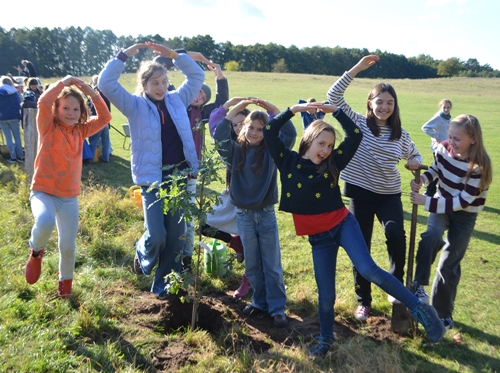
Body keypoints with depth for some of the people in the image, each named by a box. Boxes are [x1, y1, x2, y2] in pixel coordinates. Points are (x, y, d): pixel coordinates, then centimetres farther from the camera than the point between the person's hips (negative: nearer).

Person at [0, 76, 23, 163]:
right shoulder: (14, 92, -3)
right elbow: (18, 104, -2)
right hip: (13, 117, -1)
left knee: (8, 137, 6)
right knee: (17, 137, 7)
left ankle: (13, 157, 4)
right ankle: (20, 156, 6)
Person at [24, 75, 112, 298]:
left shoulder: (80, 131, 5)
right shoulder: (48, 128, -7)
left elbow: (105, 118, 0)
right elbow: (43, 103, -25)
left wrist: (91, 93, -8)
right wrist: (63, 82, -15)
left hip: (70, 197, 4)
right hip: (43, 192, -4)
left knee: (68, 246, 8)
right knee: (45, 222, -36)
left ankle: (65, 282, 38)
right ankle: (36, 252, 0)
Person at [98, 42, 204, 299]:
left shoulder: (177, 100, 9)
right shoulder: (135, 105, 0)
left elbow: (197, 76, 13)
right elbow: (106, 84, -9)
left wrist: (174, 55, 5)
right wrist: (124, 55, -10)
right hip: (152, 178, -3)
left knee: (176, 235, 8)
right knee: (156, 235, -9)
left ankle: (163, 283, 25)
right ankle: (142, 254, 29)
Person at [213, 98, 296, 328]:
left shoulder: (271, 151, -3)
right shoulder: (236, 151, -1)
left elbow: (290, 134, -15)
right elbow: (219, 136, -16)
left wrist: (272, 108, -16)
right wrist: (237, 108, -17)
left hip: (267, 214, -1)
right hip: (243, 215, 1)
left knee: (272, 264, 6)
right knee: (252, 264, 13)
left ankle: (277, 308, 15)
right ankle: (260, 301, 30)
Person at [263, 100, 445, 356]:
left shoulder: (332, 163, -2)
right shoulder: (288, 162, -2)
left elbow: (356, 135, -4)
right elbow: (269, 132, -8)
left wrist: (335, 111, -5)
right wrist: (294, 109, -8)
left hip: (343, 225, -1)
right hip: (318, 237, 1)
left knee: (369, 270, -20)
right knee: (326, 294, 7)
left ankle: (420, 310, -5)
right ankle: (326, 338, 33)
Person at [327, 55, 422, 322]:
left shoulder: (400, 135, 3)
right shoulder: (358, 124, -5)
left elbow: (414, 154, 18)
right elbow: (334, 96, -13)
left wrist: (416, 162, -7)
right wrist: (357, 68, -18)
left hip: (389, 195, 2)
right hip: (360, 194, -1)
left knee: (396, 234, -26)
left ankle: (396, 284, 0)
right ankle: (363, 300, 25)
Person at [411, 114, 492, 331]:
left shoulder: (479, 166, -27)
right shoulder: (443, 149, -14)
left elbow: (462, 202, -27)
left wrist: (426, 201, -32)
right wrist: (421, 179, -15)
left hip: (465, 216, -3)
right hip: (441, 205, 3)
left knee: (449, 264, 2)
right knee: (431, 236, -31)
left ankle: (443, 312, 21)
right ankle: (419, 285, -17)